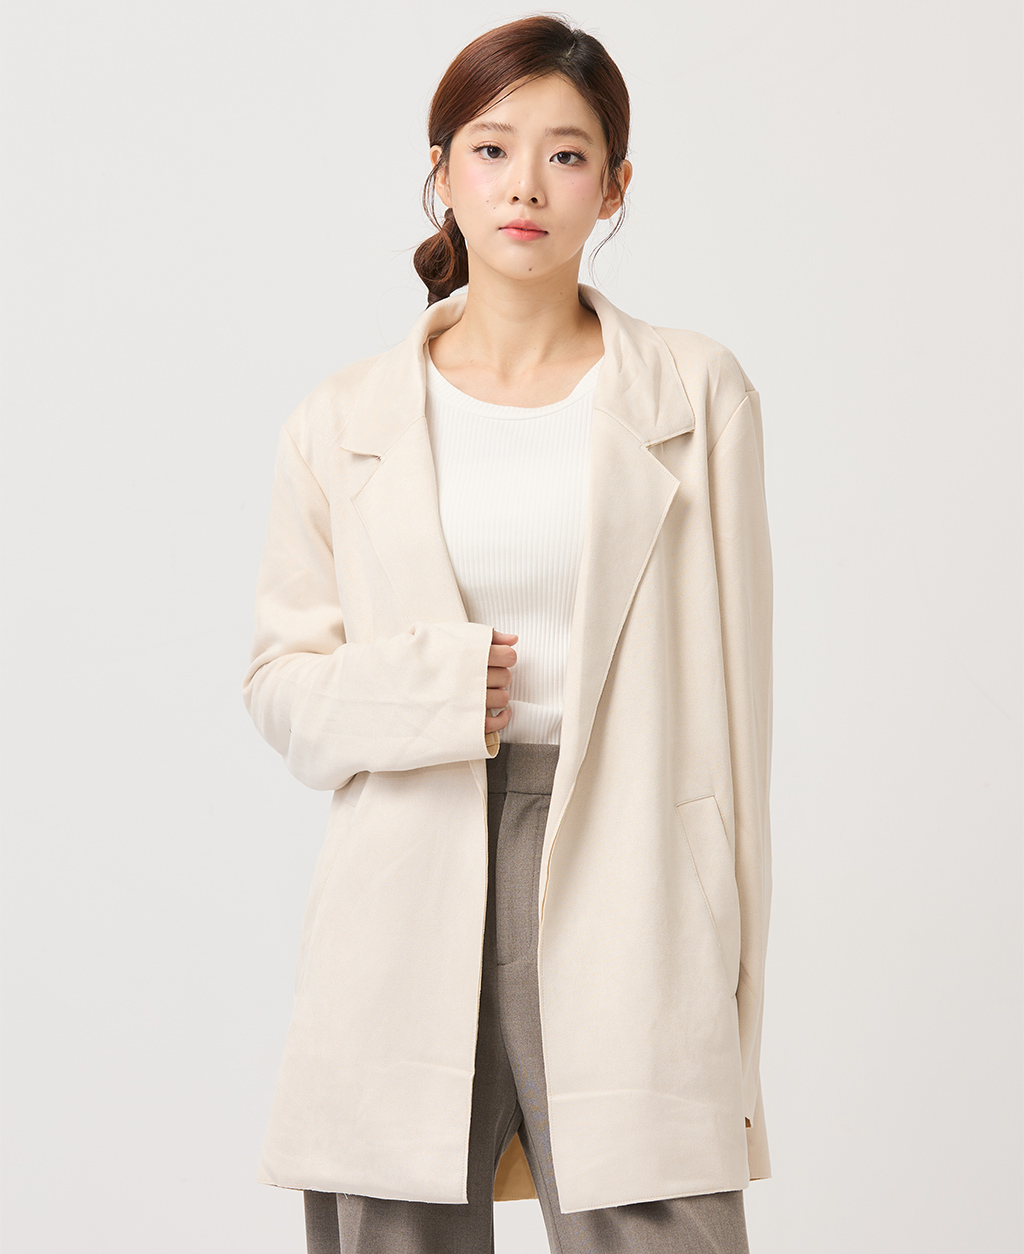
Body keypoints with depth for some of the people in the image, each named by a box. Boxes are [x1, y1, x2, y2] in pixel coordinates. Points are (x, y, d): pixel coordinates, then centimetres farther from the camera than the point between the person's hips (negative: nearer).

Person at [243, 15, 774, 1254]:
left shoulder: (697, 395, 7)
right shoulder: (344, 423, 9)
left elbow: (729, 696, 6)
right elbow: (281, 685, 13)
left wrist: (736, 1009, 3)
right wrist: (423, 691, -8)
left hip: (621, 889, -1)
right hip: (408, 913, 1)